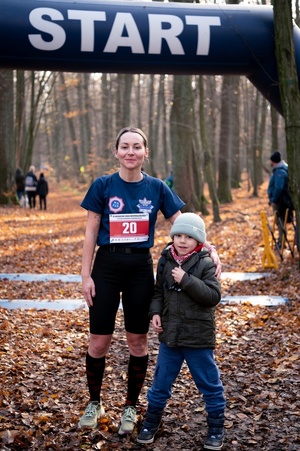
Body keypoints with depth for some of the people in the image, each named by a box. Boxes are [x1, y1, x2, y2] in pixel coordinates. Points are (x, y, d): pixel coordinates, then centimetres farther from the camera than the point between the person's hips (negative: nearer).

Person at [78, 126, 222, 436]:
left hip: (140, 267, 1)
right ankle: (94, 402, 26)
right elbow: (91, 233, -1)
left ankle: (131, 407, 26)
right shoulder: (102, 186, -3)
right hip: (107, 265, -1)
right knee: (98, 341, 3)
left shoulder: (156, 188, 1)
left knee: (137, 341, 8)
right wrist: (86, 275, -5)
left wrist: (209, 248, -14)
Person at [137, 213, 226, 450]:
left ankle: (216, 429, 25)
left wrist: (186, 280, -26)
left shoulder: (205, 264, -11)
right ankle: (151, 423, 33)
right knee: (161, 383, 15)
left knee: (210, 384, 9)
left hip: (198, 339, -4)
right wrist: (155, 312, -3)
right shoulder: (165, 261, 2)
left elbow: (213, 296, -20)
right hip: (169, 335, 4)